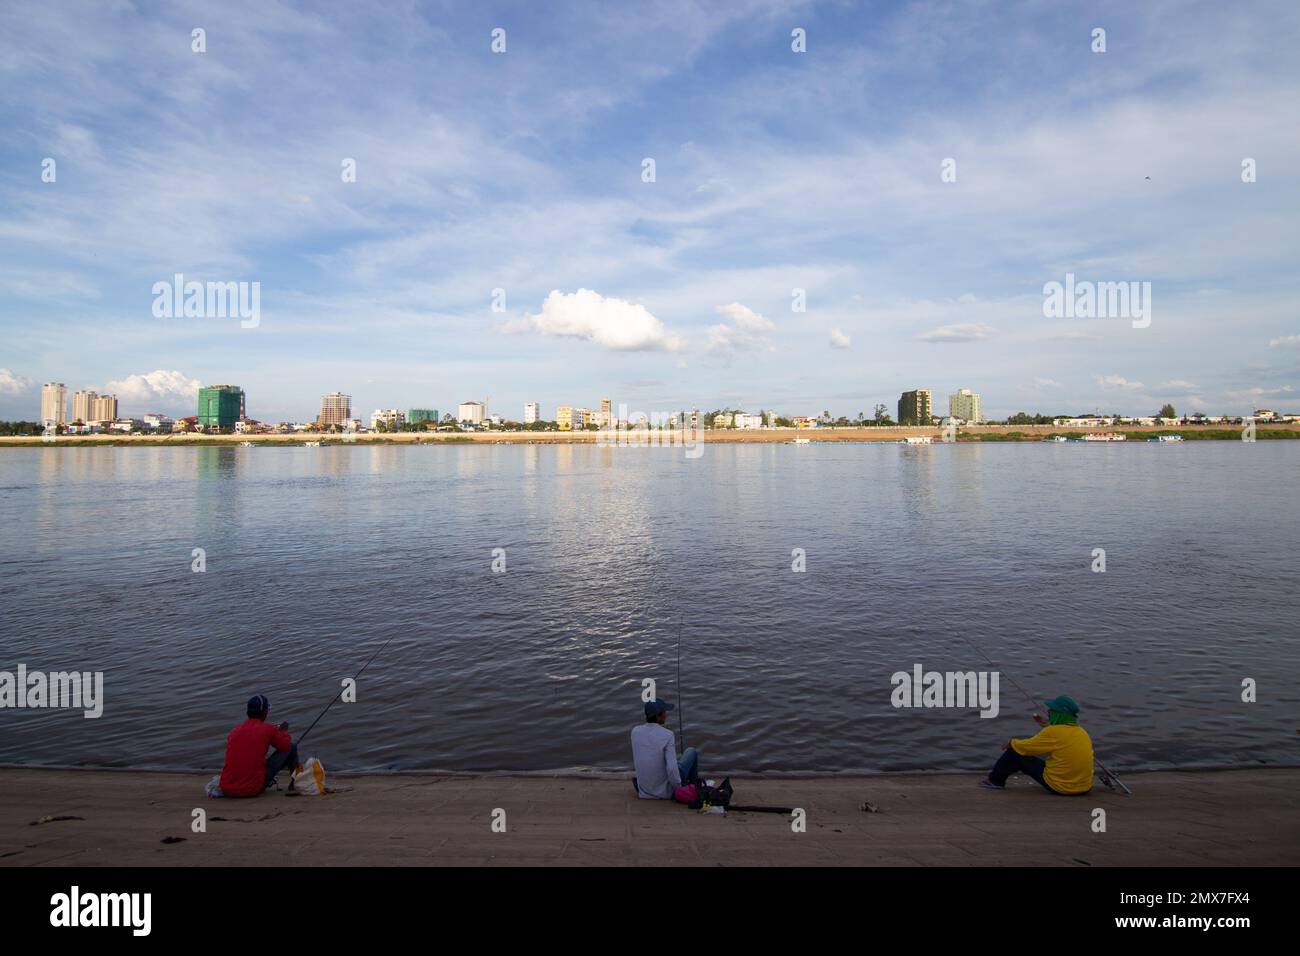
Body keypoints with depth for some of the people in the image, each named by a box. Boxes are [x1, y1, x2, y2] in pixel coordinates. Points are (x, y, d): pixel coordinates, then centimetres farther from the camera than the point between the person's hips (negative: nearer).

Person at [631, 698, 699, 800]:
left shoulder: (635, 731, -7)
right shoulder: (667, 735, -23)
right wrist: (679, 789, -9)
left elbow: (636, 762, 6)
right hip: (666, 792, -5)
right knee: (692, 752, 17)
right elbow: (672, 769, -26)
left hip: (644, 791, 5)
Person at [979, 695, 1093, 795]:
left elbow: (1025, 747, -7)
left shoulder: (1053, 732, -18)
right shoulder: (1083, 732, 2)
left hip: (1058, 787, -7)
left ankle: (995, 780, 21)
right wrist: (1049, 726, 21)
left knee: (1015, 751, 4)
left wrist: (1011, 743, 12)